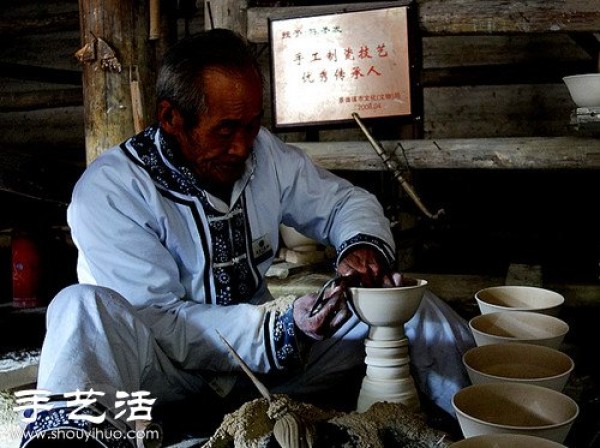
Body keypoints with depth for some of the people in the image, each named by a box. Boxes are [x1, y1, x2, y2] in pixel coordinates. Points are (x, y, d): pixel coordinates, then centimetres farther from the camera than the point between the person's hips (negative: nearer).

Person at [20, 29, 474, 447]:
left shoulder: (264, 153, -4)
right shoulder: (108, 191, -18)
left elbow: (344, 200, 9)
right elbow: (156, 322, -22)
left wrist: (364, 245, -16)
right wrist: (281, 328, -33)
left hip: (264, 350, 5)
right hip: (171, 370, -4)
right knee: (83, 307, -36)